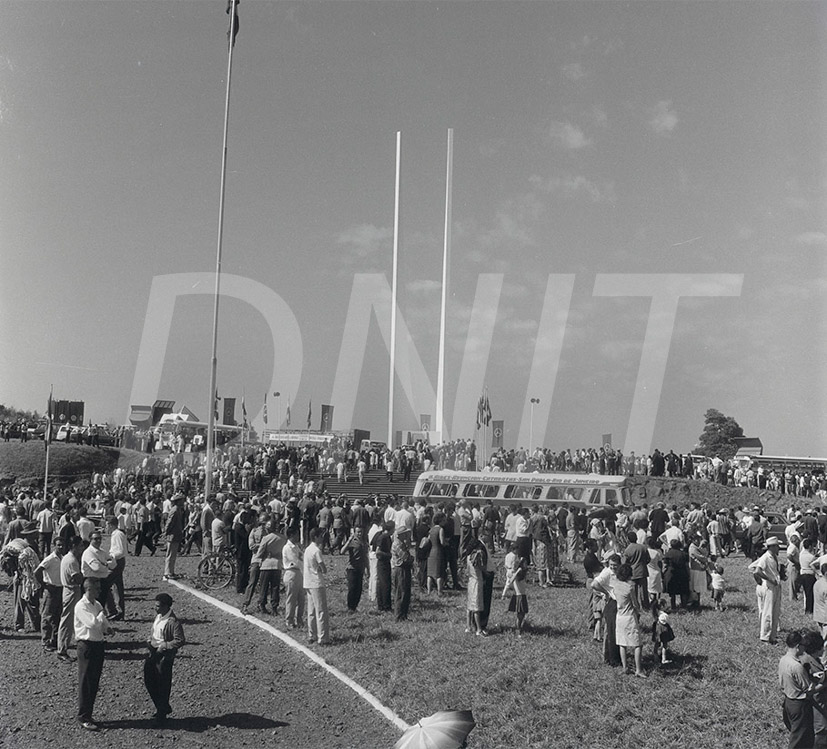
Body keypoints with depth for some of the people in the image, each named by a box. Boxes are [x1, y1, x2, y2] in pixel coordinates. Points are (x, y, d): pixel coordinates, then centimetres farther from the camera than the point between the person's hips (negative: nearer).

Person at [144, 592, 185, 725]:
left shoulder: (173, 622, -22)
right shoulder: (158, 616, 4)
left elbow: (180, 641, -23)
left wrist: (163, 645, -23)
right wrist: (149, 641, 4)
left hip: (164, 657, -9)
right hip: (153, 653, 9)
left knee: (163, 685, 5)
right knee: (149, 682, 15)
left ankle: (162, 712, 23)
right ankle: (163, 707, 32)